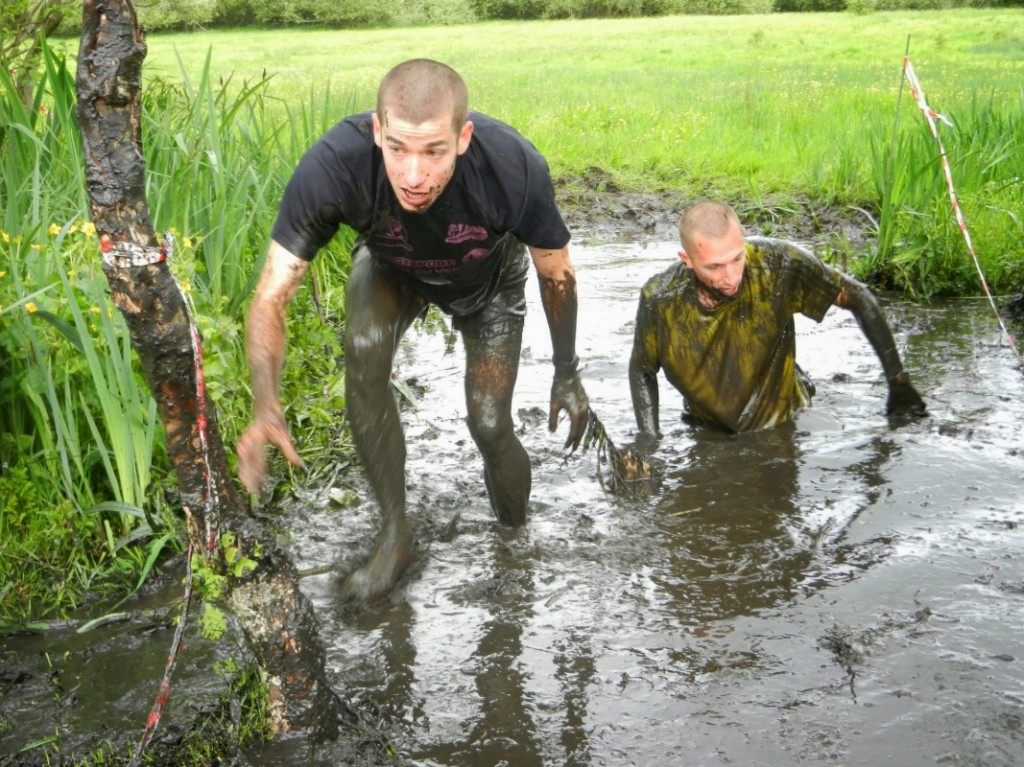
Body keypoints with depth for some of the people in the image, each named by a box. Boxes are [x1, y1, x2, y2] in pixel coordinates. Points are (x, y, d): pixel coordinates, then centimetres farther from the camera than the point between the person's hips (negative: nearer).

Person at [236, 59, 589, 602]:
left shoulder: (515, 169, -40)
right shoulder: (333, 165, -41)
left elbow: (555, 274, -18)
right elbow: (271, 297, -37)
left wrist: (567, 374, -6)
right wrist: (265, 408, -53)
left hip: (488, 278, 0)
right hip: (390, 267, 0)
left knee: (489, 426, -8)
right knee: (363, 355, -29)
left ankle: (517, 534, 27)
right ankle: (395, 533, -9)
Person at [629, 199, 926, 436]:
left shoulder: (778, 264, -28)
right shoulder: (660, 299, -24)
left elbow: (857, 298, -12)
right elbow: (642, 370, -4)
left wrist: (899, 383, -9)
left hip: (782, 422, -1)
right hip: (706, 435, 2)